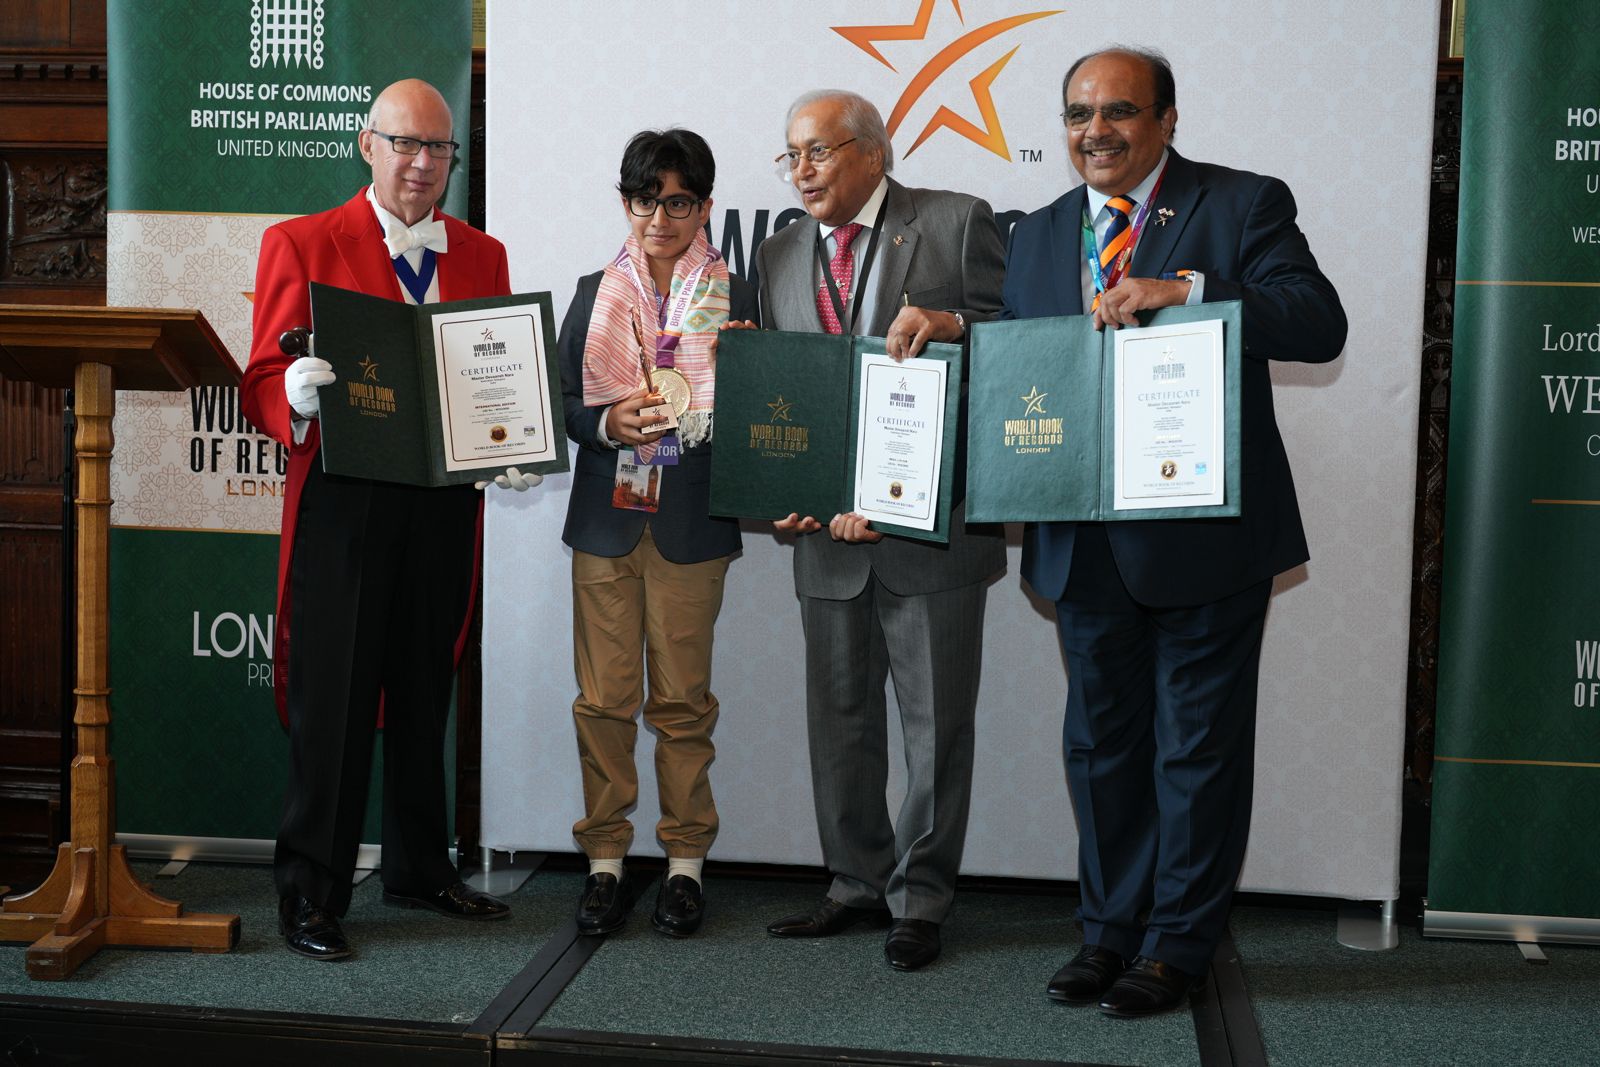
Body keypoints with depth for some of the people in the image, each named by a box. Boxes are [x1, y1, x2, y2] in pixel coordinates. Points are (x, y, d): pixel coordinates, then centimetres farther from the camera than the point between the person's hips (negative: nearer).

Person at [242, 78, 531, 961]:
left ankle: (420, 869, 28)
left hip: (446, 504, 4)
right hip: (342, 501, -4)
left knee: (425, 693, 14)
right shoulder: (300, 245, 2)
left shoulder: (482, 256, 14)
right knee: (332, 696, -1)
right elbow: (265, 384, -3)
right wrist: (298, 396, -26)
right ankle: (310, 892, 11)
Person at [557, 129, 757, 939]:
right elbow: (561, 402, 8)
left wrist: (702, 413, -16)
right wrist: (609, 423, -11)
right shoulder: (594, 294, 10)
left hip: (692, 522, -1)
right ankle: (605, 857, 15)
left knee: (683, 696, 3)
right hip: (606, 516, 2)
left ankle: (685, 861, 15)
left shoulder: (734, 296, 5)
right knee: (604, 696, 3)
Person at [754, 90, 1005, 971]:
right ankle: (858, 886, 28)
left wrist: (951, 325, -24)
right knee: (840, 718, 13)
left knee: (936, 722, 5)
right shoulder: (779, 255, 12)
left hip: (933, 521, -4)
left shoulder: (957, 223, -2)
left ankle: (919, 900, 18)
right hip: (828, 526, 5)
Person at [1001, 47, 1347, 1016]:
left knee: (1198, 746, 5)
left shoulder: (1244, 205, -4)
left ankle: (1179, 944, 20)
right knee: (1101, 741, 15)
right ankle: (1112, 929, 30)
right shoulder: (1038, 237, 12)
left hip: (1205, 536, -5)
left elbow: (1321, 325, -17)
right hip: (1085, 540, 5)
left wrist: (1187, 290, -27)